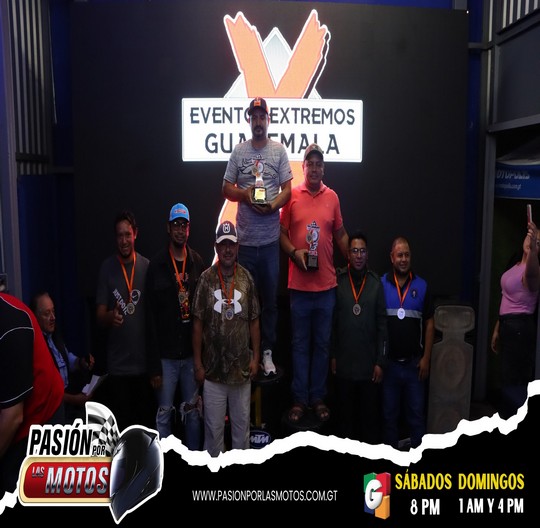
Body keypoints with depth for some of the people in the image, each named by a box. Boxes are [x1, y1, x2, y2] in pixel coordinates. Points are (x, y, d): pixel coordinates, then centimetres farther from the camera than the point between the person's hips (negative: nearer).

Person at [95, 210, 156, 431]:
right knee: (121, 423, 6)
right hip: (117, 364, -1)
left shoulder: (147, 266, 2)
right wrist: (110, 316, -27)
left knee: (147, 421, 9)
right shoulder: (107, 267, -1)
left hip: (145, 362, 1)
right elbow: (99, 316, -2)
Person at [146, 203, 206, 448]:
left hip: (192, 352, 3)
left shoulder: (198, 263, 5)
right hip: (166, 354, -3)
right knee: (164, 412, 6)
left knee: (193, 411, 15)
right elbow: (151, 314, -6)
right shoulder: (156, 265, -4)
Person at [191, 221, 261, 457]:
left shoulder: (246, 278, -1)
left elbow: (254, 321, 5)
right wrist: (197, 363, -3)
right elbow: (197, 323, -3)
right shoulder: (206, 278, -7)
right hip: (213, 368, -1)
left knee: (242, 425, 15)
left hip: (242, 368, 2)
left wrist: (255, 357, 2)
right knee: (213, 427, 11)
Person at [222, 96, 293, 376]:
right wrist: (245, 194, -13)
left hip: (270, 239, 0)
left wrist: (273, 205, -18)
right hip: (245, 238, 1)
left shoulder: (279, 150, 3)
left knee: (270, 298, 9)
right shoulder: (238, 151, 5)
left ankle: (268, 352, 22)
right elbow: (227, 188, 6)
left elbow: (287, 190, 1)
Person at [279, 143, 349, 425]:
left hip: (326, 284, 2)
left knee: (322, 344, 10)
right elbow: (281, 232, 2)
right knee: (300, 344, 8)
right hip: (299, 284, -2)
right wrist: (294, 252, -15)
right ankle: (299, 399, 19)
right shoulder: (291, 196, 0)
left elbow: (340, 235, 12)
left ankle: (318, 397, 24)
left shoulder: (332, 197, 6)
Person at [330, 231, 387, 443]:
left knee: (370, 415, 9)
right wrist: (332, 356, -1)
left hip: (369, 363, 0)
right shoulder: (337, 281, -2)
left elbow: (382, 325, 0)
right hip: (343, 362, 0)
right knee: (345, 414, 12)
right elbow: (331, 322, 1)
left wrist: (381, 361, -3)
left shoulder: (376, 283, 0)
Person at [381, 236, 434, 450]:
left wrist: (426, 358, -3)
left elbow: (429, 323, 3)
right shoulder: (381, 285, -3)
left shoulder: (422, 286, 1)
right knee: (389, 414, 12)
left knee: (416, 414, 10)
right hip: (388, 362, 0)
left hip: (414, 363, 0)